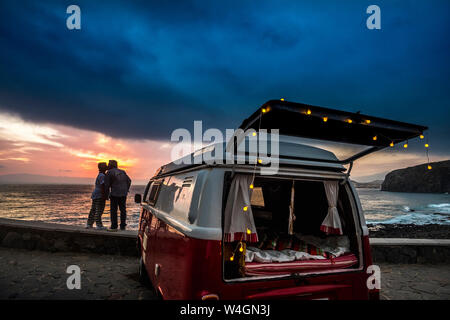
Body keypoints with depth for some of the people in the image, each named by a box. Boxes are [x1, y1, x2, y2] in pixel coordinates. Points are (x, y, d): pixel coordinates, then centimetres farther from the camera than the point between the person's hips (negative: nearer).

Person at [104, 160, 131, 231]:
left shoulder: (109, 172, -3)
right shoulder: (122, 172, 13)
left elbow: (107, 185, -3)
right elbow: (129, 181, 16)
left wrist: (107, 194, 9)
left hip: (115, 194, -5)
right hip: (123, 194, 5)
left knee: (113, 210, 2)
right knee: (123, 210, 10)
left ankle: (114, 226, 2)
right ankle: (123, 226, 13)